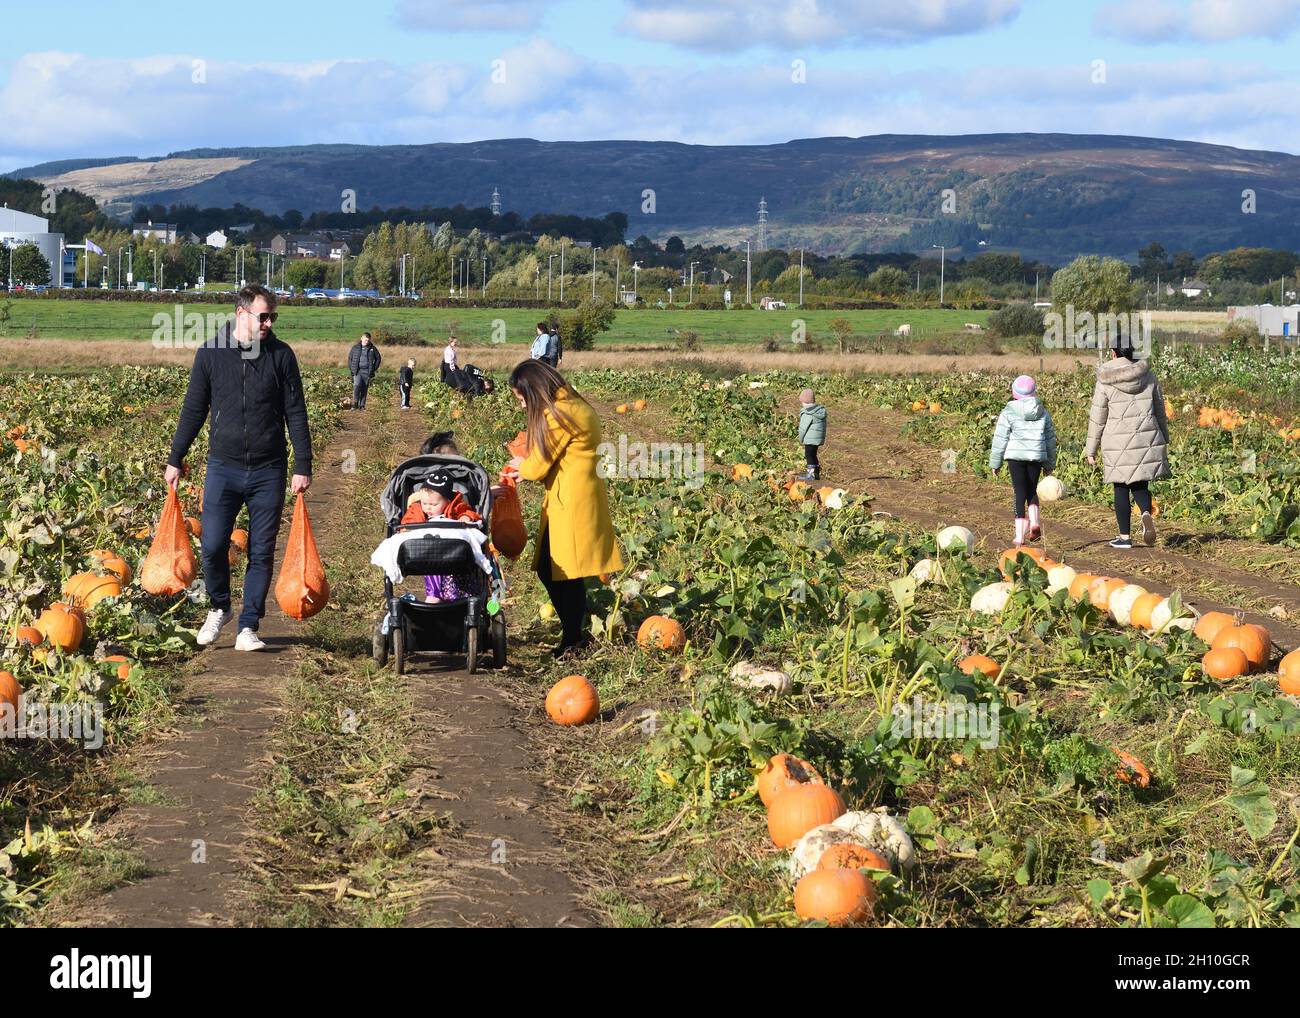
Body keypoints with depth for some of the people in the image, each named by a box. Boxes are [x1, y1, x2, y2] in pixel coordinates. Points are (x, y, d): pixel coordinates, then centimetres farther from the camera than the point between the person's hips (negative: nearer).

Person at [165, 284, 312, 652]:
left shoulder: (281, 355, 1)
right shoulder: (210, 353, 2)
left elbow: (296, 414, 3)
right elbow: (193, 410, 9)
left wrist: (303, 466, -3)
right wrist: (175, 459, 10)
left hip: (268, 470, 0)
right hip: (223, 466, 0)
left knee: (262, 552, 2)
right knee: (212, 545, -7)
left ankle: (248, 627, 12)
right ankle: (219, 608, 19)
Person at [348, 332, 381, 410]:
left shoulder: (372, 349, 6)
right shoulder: (355, 348, 6)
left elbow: (378, 358, 15)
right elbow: (350, 358, 14)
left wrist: (374, 368, 6)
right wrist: (351, 369, 4)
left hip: (367, 372, 1)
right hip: (357, 371, -1)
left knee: (364, 389, 2)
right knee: (357, 385, -21)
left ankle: (362, 405, 7)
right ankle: (355, 404, -18)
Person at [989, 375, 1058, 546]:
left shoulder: (1009, 411, -2)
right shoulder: (1043, 412, 9)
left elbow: (1000, 438, -1)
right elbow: (1050, 438, 15)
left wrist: (995, 462, 7)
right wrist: (1050, 463, 24)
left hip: (1016, 456, -3)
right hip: (1037, 456, 3)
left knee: (1020, 492, 0)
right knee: (1031, 490, 19)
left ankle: (1019, 536, -4)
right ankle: (1035, 522, -4)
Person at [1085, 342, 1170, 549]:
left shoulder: (1105, 381, -6)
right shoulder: (1148, 376, 3)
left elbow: (1097, 417, -3)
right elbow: (1160, 411, 11)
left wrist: (1091, 450, 4)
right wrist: (1164, 439, 23)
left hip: (1118, 443, -2)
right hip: (1146, 439, 2)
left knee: (1121, 488, 9)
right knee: (1140, 485, 13)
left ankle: (1124, 537, 11)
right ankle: (1146, 514, -18)